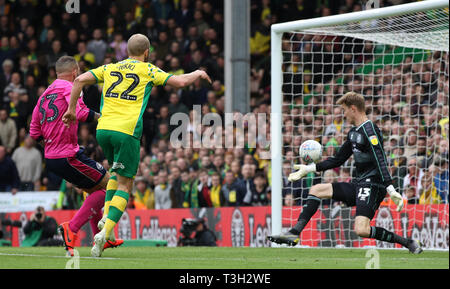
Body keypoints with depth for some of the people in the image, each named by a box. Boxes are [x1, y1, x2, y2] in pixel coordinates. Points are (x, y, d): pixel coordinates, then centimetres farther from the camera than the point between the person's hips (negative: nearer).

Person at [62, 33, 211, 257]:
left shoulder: (110, 68, 17)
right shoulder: (148, 70, 6)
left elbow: (80, 80, 9)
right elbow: (180, 81, 1)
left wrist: (71, 109, 16)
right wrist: (197, 74, 21)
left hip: (103, 129, 5)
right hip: (126, 131, -5)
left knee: (117, 171, 31)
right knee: (125, 185, 1)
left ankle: (106, 216, 15)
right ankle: (105, 232, -17)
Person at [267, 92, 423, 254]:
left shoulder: (370, 131, -13)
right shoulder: (353, 133, 16)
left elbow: (380, 162, -22)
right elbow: (338, 160, 25)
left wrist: (391, 190, -32)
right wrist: (309, 169, 26)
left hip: (372, 186, -10)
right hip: (358, 184, 10)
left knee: (361, 230, -25)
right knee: (316, 190, 10)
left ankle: (408, 242, -13)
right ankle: (294, 233, 5)